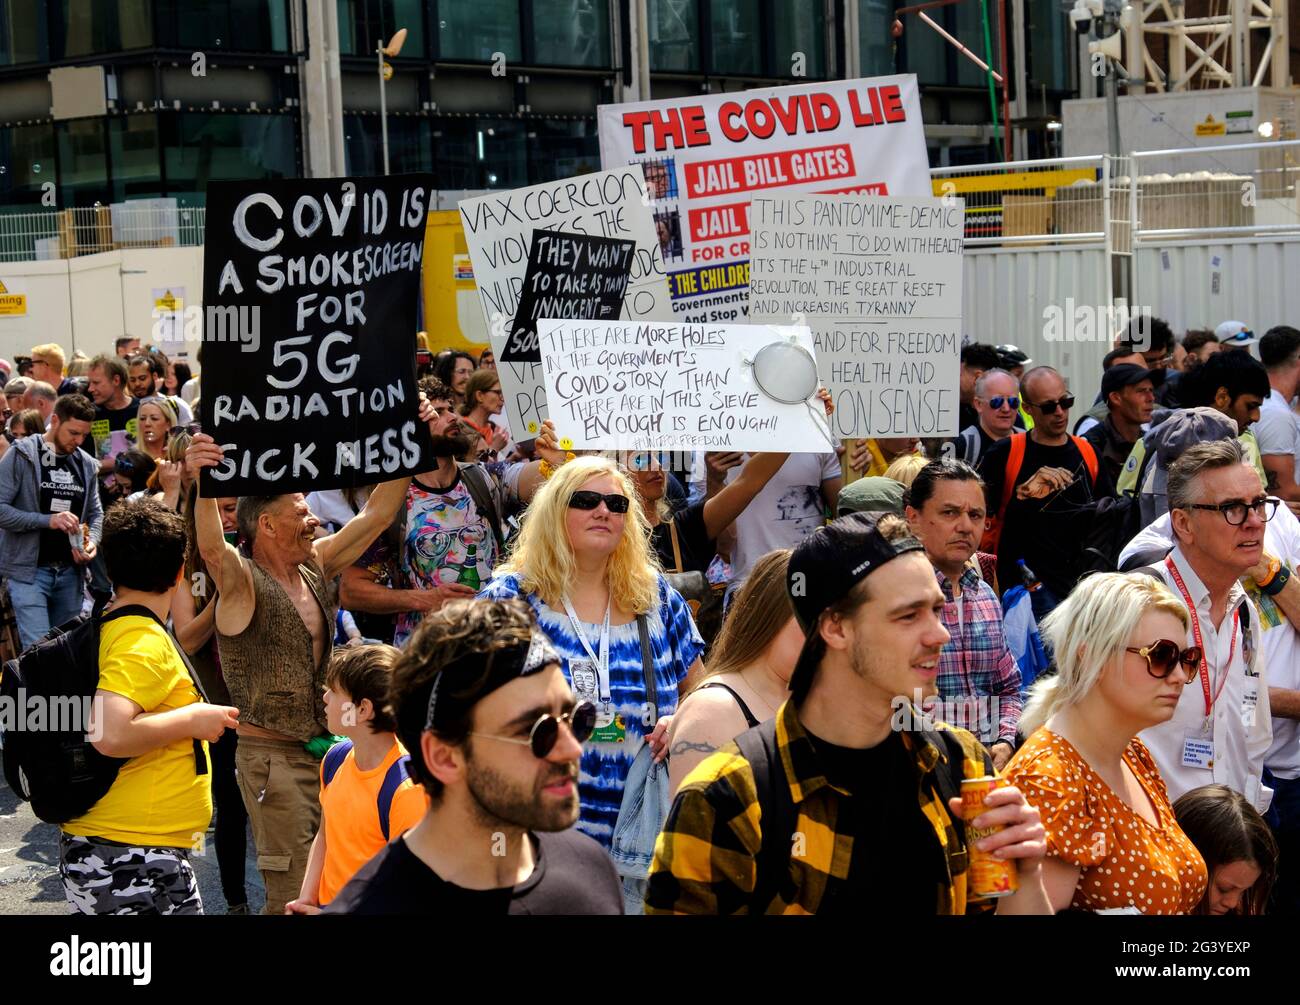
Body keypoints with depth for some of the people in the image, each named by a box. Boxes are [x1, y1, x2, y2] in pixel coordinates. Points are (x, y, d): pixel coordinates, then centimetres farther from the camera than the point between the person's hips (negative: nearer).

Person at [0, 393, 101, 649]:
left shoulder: (85, 464, 10)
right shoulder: (21, 455, -7)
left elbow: (95, 512, 18)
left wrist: (92, 541, -4)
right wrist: (47, 520, -22)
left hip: (70, 572, 5)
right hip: (29, 570, -5)